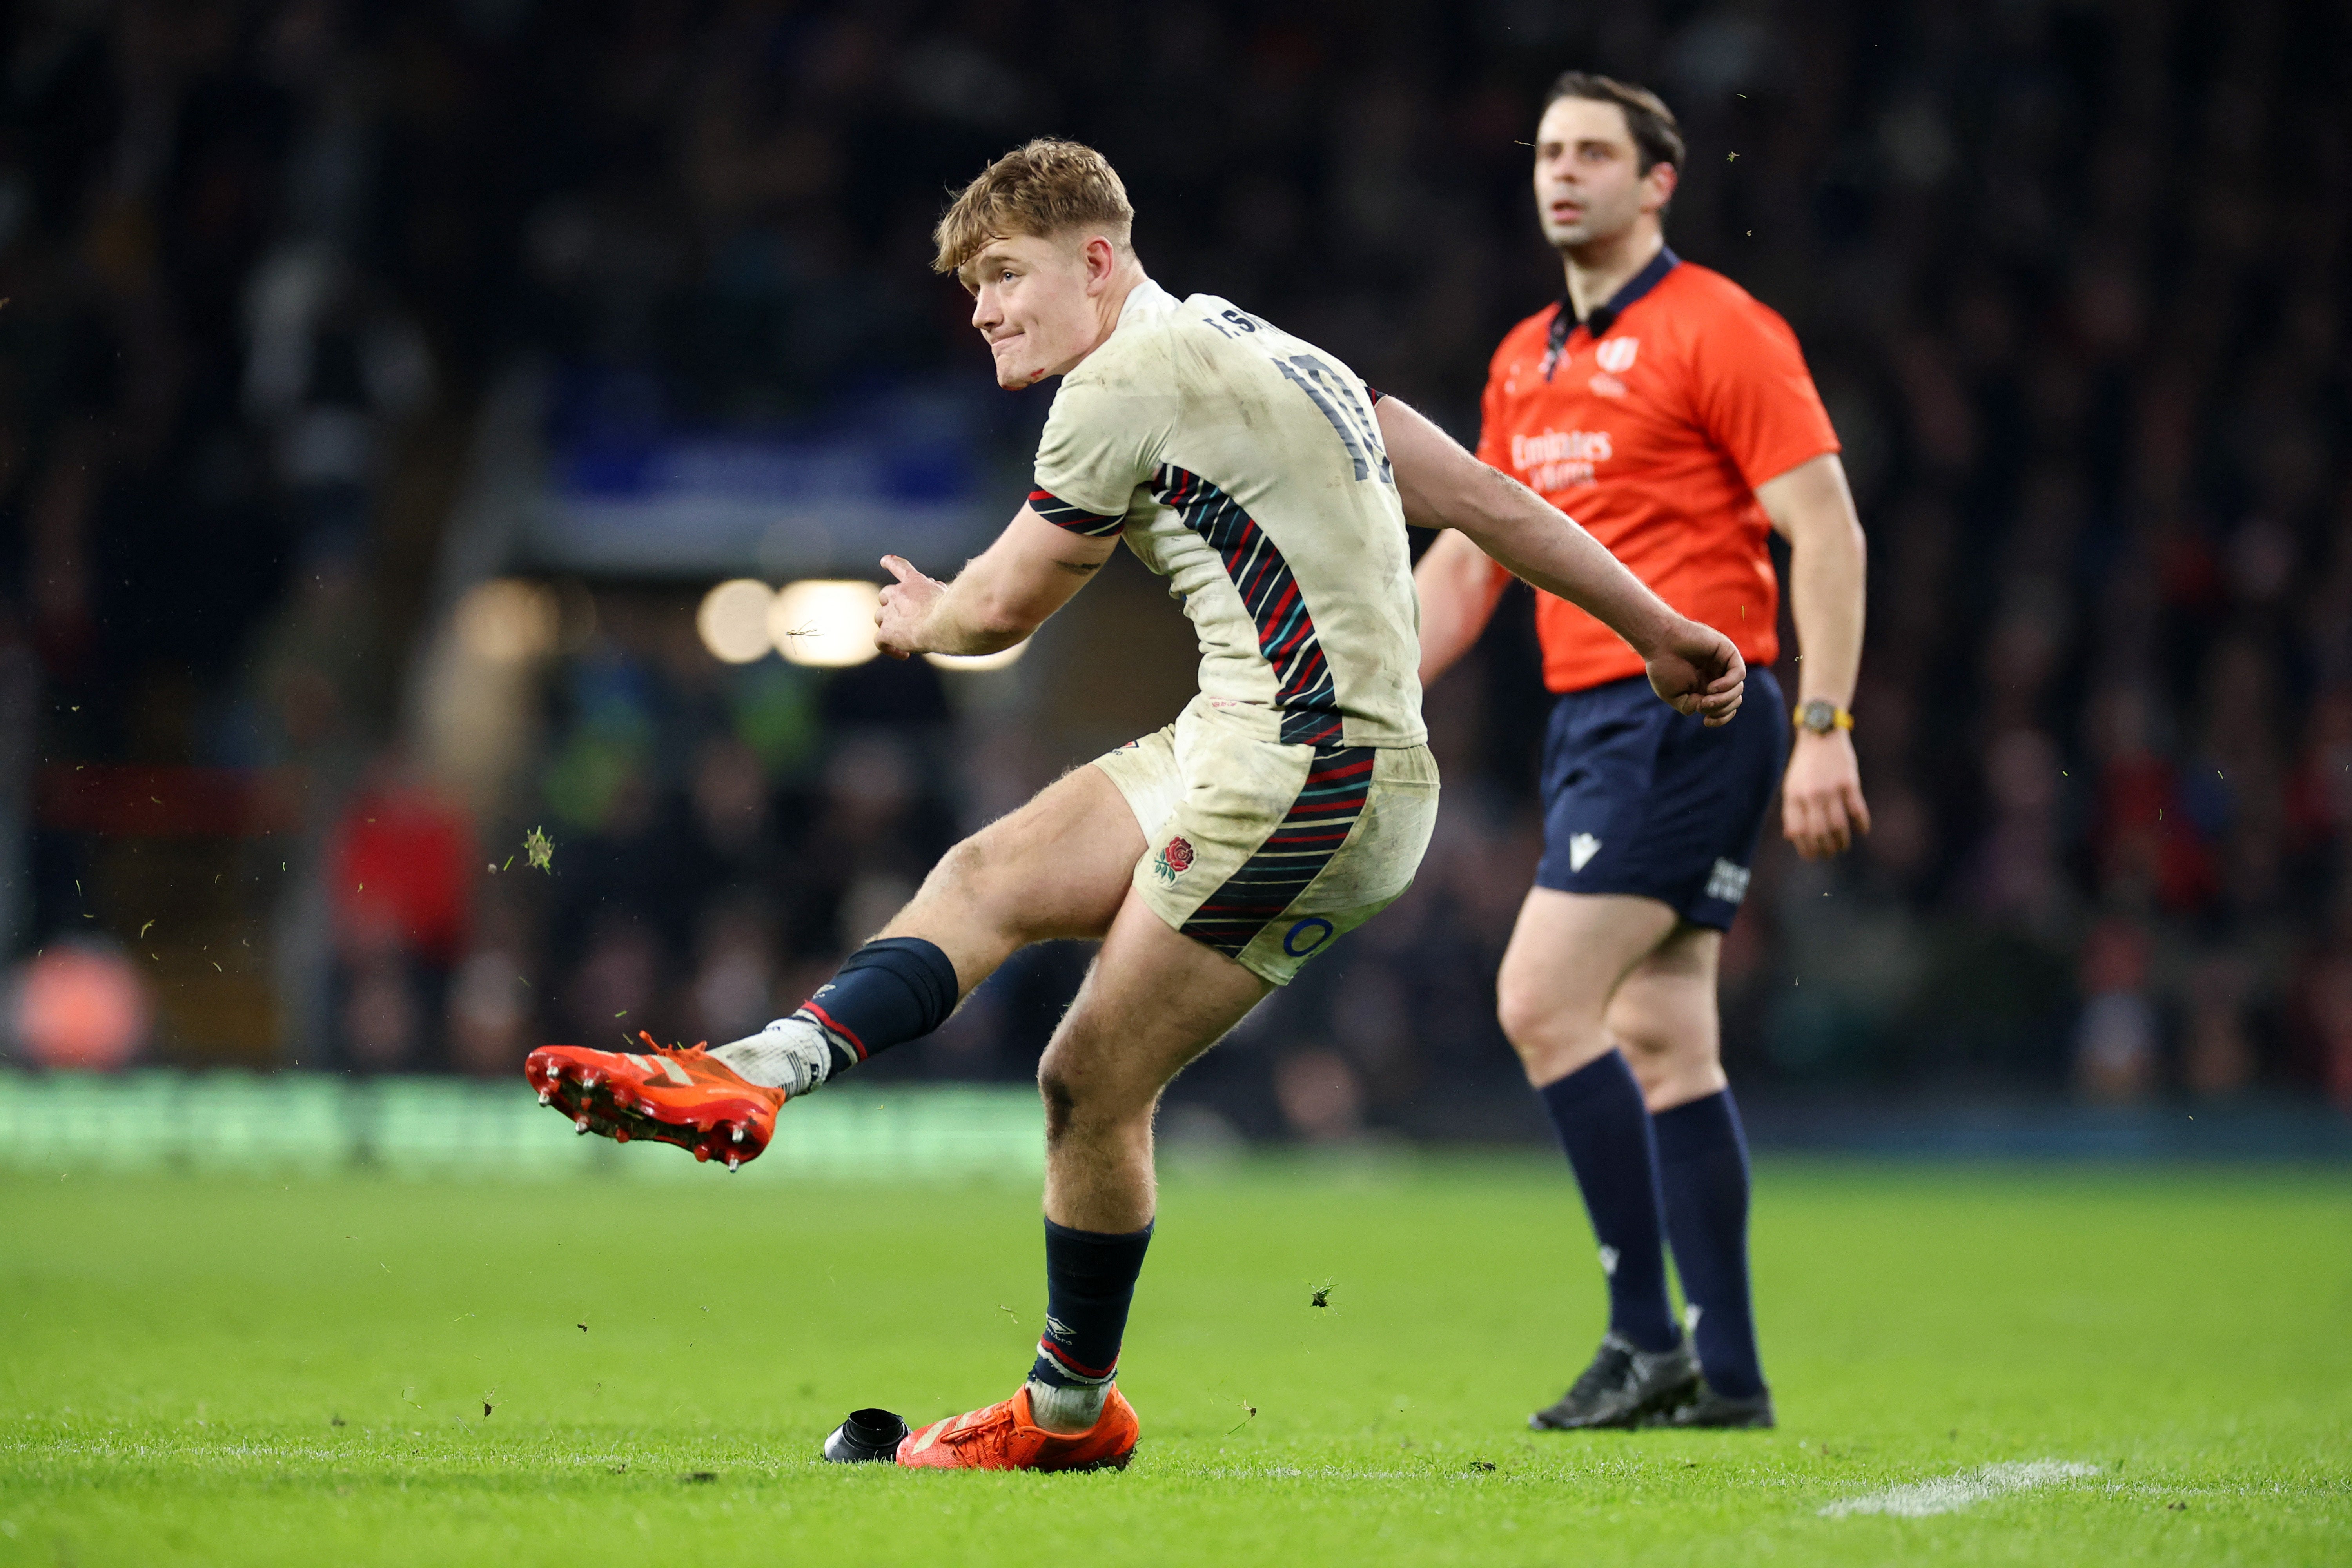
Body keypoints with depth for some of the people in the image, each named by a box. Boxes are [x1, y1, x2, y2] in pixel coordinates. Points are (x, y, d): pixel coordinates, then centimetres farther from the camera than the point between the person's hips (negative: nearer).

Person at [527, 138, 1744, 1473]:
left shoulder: (1127, 384, -10)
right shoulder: (1245, 345, 18)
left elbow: (1003, 607, 1)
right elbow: (1490, 500, 18)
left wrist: (924, 622, 25)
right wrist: (1661, 633, 24)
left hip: (1306, 781, -10)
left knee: (1092, 1084, -4)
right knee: (993, 875, 5)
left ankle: (1074, 1412, 10)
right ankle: (756, 1077, -3)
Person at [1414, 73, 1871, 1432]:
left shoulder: (1717, 329, -8)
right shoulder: (1526, 362, 17)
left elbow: (1828, 530, -12)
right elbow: (1466, 559, 23)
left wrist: (1824, 731, -19)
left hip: (1685, 710, -8)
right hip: (1595, 717, 8)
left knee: (1543, 1004, -15)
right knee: (1662, 1041, 6)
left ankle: (1648, 1338, -11)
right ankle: (1727, 1376, 7)